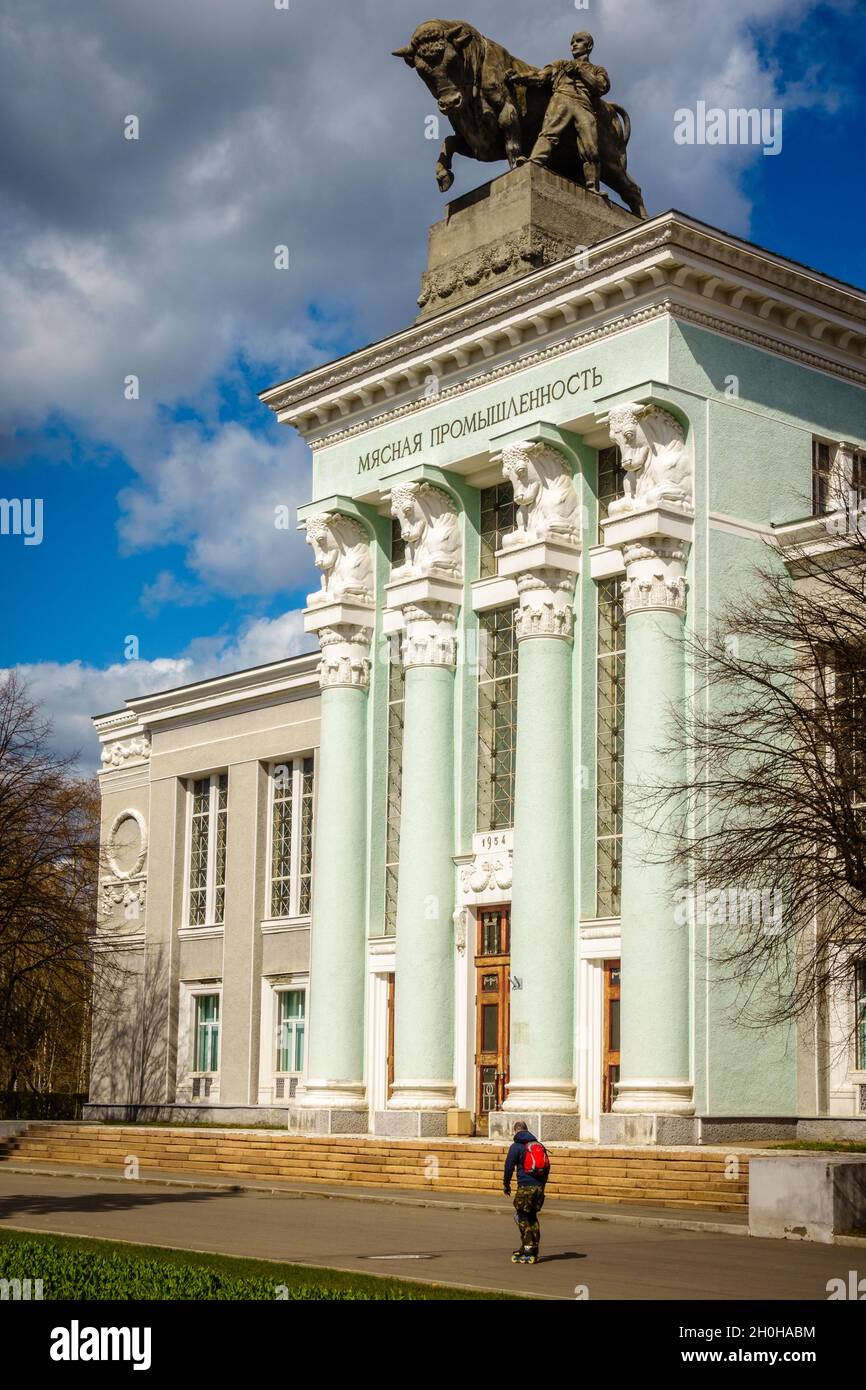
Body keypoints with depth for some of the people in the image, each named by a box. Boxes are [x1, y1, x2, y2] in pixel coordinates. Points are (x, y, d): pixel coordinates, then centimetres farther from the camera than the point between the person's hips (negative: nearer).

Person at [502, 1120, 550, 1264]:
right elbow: (547, 1166, 18)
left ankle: (528, 1252, -8)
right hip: (539, 1187, 6)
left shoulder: (516, 1146, -1)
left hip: (525, 1186, -6)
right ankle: (533, 1250, 16)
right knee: (532, 1217, 16)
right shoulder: (539, 1145, 17)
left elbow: (509, 1166, -3)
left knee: (522, 1217, 0)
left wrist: (506, 1185, 9)